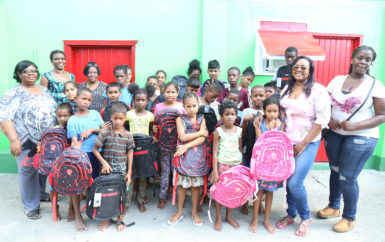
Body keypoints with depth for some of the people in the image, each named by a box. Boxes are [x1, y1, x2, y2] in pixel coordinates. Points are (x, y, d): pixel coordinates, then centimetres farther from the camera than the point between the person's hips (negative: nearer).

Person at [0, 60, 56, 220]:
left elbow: (54, 111, 19)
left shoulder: (44, 90, 12)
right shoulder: (14, 94, -8)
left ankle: (41, 193, 39)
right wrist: (13, 139, -22)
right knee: (28, 172, 3)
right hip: (27, 143, -5)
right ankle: (31, 206, 18)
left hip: (48, 141, 6)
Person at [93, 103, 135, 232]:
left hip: (122, 170, 1)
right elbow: (95, 149, -1)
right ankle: (106, 218, 31)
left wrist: (129, 172, 0)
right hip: (107, 169, -1)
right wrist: (103, 162, -11)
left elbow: (130, 153, 2)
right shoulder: (104, 133, -6)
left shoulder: (128, 135, -2)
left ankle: (120, 219, 26)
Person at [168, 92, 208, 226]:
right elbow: (182, 137, -13)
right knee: (182, 184, 9)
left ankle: (195, 212, 27)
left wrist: (187, 146, -17)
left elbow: (202, 139, -8)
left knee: (196, 184, 10)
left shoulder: (201, 119, 2)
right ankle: (179, 212, 26)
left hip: (197, 155, 1)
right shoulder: (180, 119, -1)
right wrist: (201, 132, -9)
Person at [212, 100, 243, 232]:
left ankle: (229, 216, 28)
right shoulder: (218, 131, -7)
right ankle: (218, 218, 19)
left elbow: (240, 150, 10)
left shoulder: (239, 131, 4)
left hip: (236, 165, 3)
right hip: (222, 164, -3)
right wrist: (215, 172, -11)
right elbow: (215, 152, -7)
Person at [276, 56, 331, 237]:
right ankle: (291, 214, 31)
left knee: (295, 184, -8)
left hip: (308, 144, -5)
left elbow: (322, 120, -11)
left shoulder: (318, 90, -8)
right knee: (289, 180, 9)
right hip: (287, 142, 5)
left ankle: (305, 218, 19)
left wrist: (303, 144, -11)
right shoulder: (287, 88, 9)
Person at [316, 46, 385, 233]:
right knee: (335, 171, 14)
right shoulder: (337, 80, 3)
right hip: (334, 134, 4)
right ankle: (334, 207, 35)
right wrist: (329, 120, -13)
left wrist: (356, 126, -21)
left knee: (347, 177, -2)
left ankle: (349, 217, 21)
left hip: (361, 137, -3)